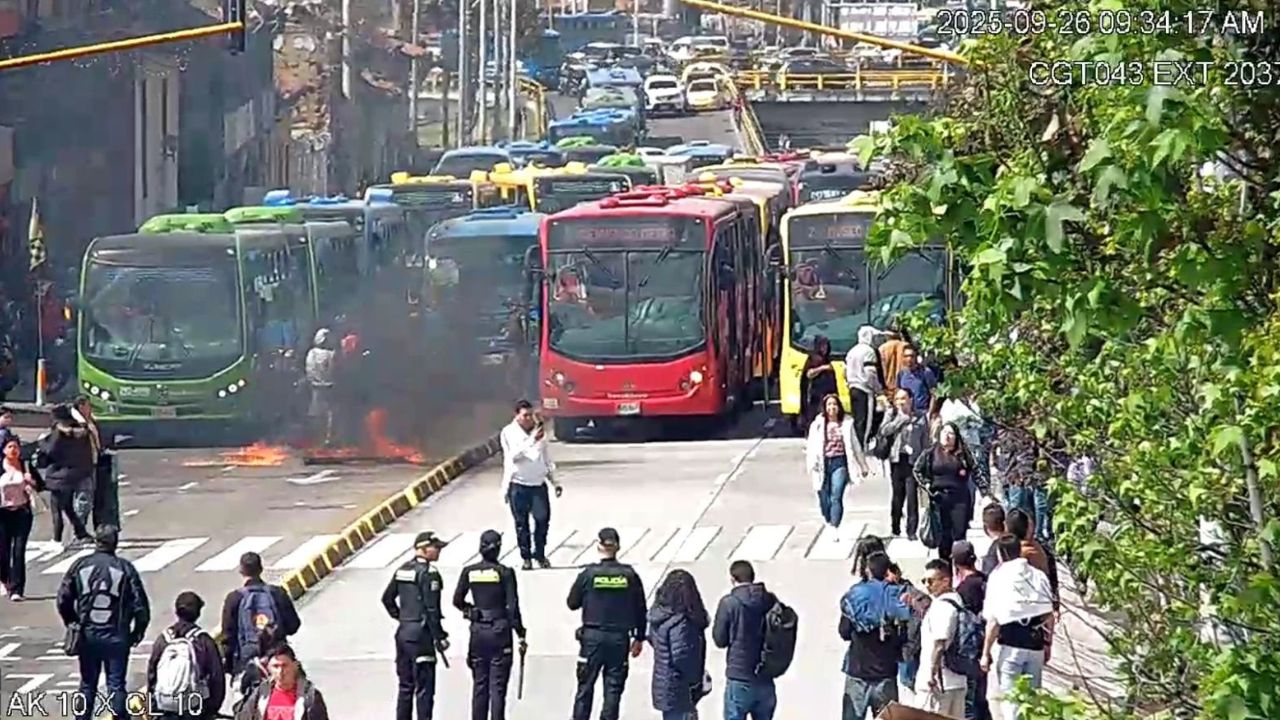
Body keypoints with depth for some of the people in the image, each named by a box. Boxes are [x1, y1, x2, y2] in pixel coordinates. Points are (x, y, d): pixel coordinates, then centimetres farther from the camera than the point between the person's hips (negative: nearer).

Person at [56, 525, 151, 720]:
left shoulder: (80, 565, -3)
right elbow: (140, 604, -8)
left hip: (86, 635, 2)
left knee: (87, 684, 15)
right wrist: (138, 631, 8)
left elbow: (63, 600, -1)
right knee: (116, 684, 2)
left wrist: (72, 623, 16)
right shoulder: (125, 569, -8)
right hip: (116, 636, -2)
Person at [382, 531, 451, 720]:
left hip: (403, 632, 8)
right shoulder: (428, 573, -15)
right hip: (420, 634, -8)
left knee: (405, 686, 15)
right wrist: (440, 637, -13)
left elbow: (387, 598, 18)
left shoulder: (402, 570, 10)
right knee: (424, 688, -4)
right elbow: (431, 609, -18)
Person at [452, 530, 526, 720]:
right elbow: (513, 606, -11)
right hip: (500, 631, -3)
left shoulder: (469, 572, 0)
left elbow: (457, 600, 6)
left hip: (478, 631, 3)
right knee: (497, 686, -2)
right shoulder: (504, 573, -10)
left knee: (479, 684, 12)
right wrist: (520, 635, -6)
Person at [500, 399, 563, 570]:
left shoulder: (539, 430, 11)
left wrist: (554, 481, 18)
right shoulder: (509, 433, -3)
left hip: (538, 484, 3)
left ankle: (540, 554, 10)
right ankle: (525, 557, 10)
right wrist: (532, 440, -28)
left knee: (543, 518, -6)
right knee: (521, 523, 1)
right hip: (518, 485, -3)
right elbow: (514, 455, -19)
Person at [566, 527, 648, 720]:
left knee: (585, 686, 8)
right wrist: (639, 638, 13)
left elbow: (572, 603, 2)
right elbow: (640, 609, 3)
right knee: (614, 686, 5)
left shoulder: (588, 574, -8)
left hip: (592, 637, -1)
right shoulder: (629, 575, -4)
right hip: (619, 637, 1)